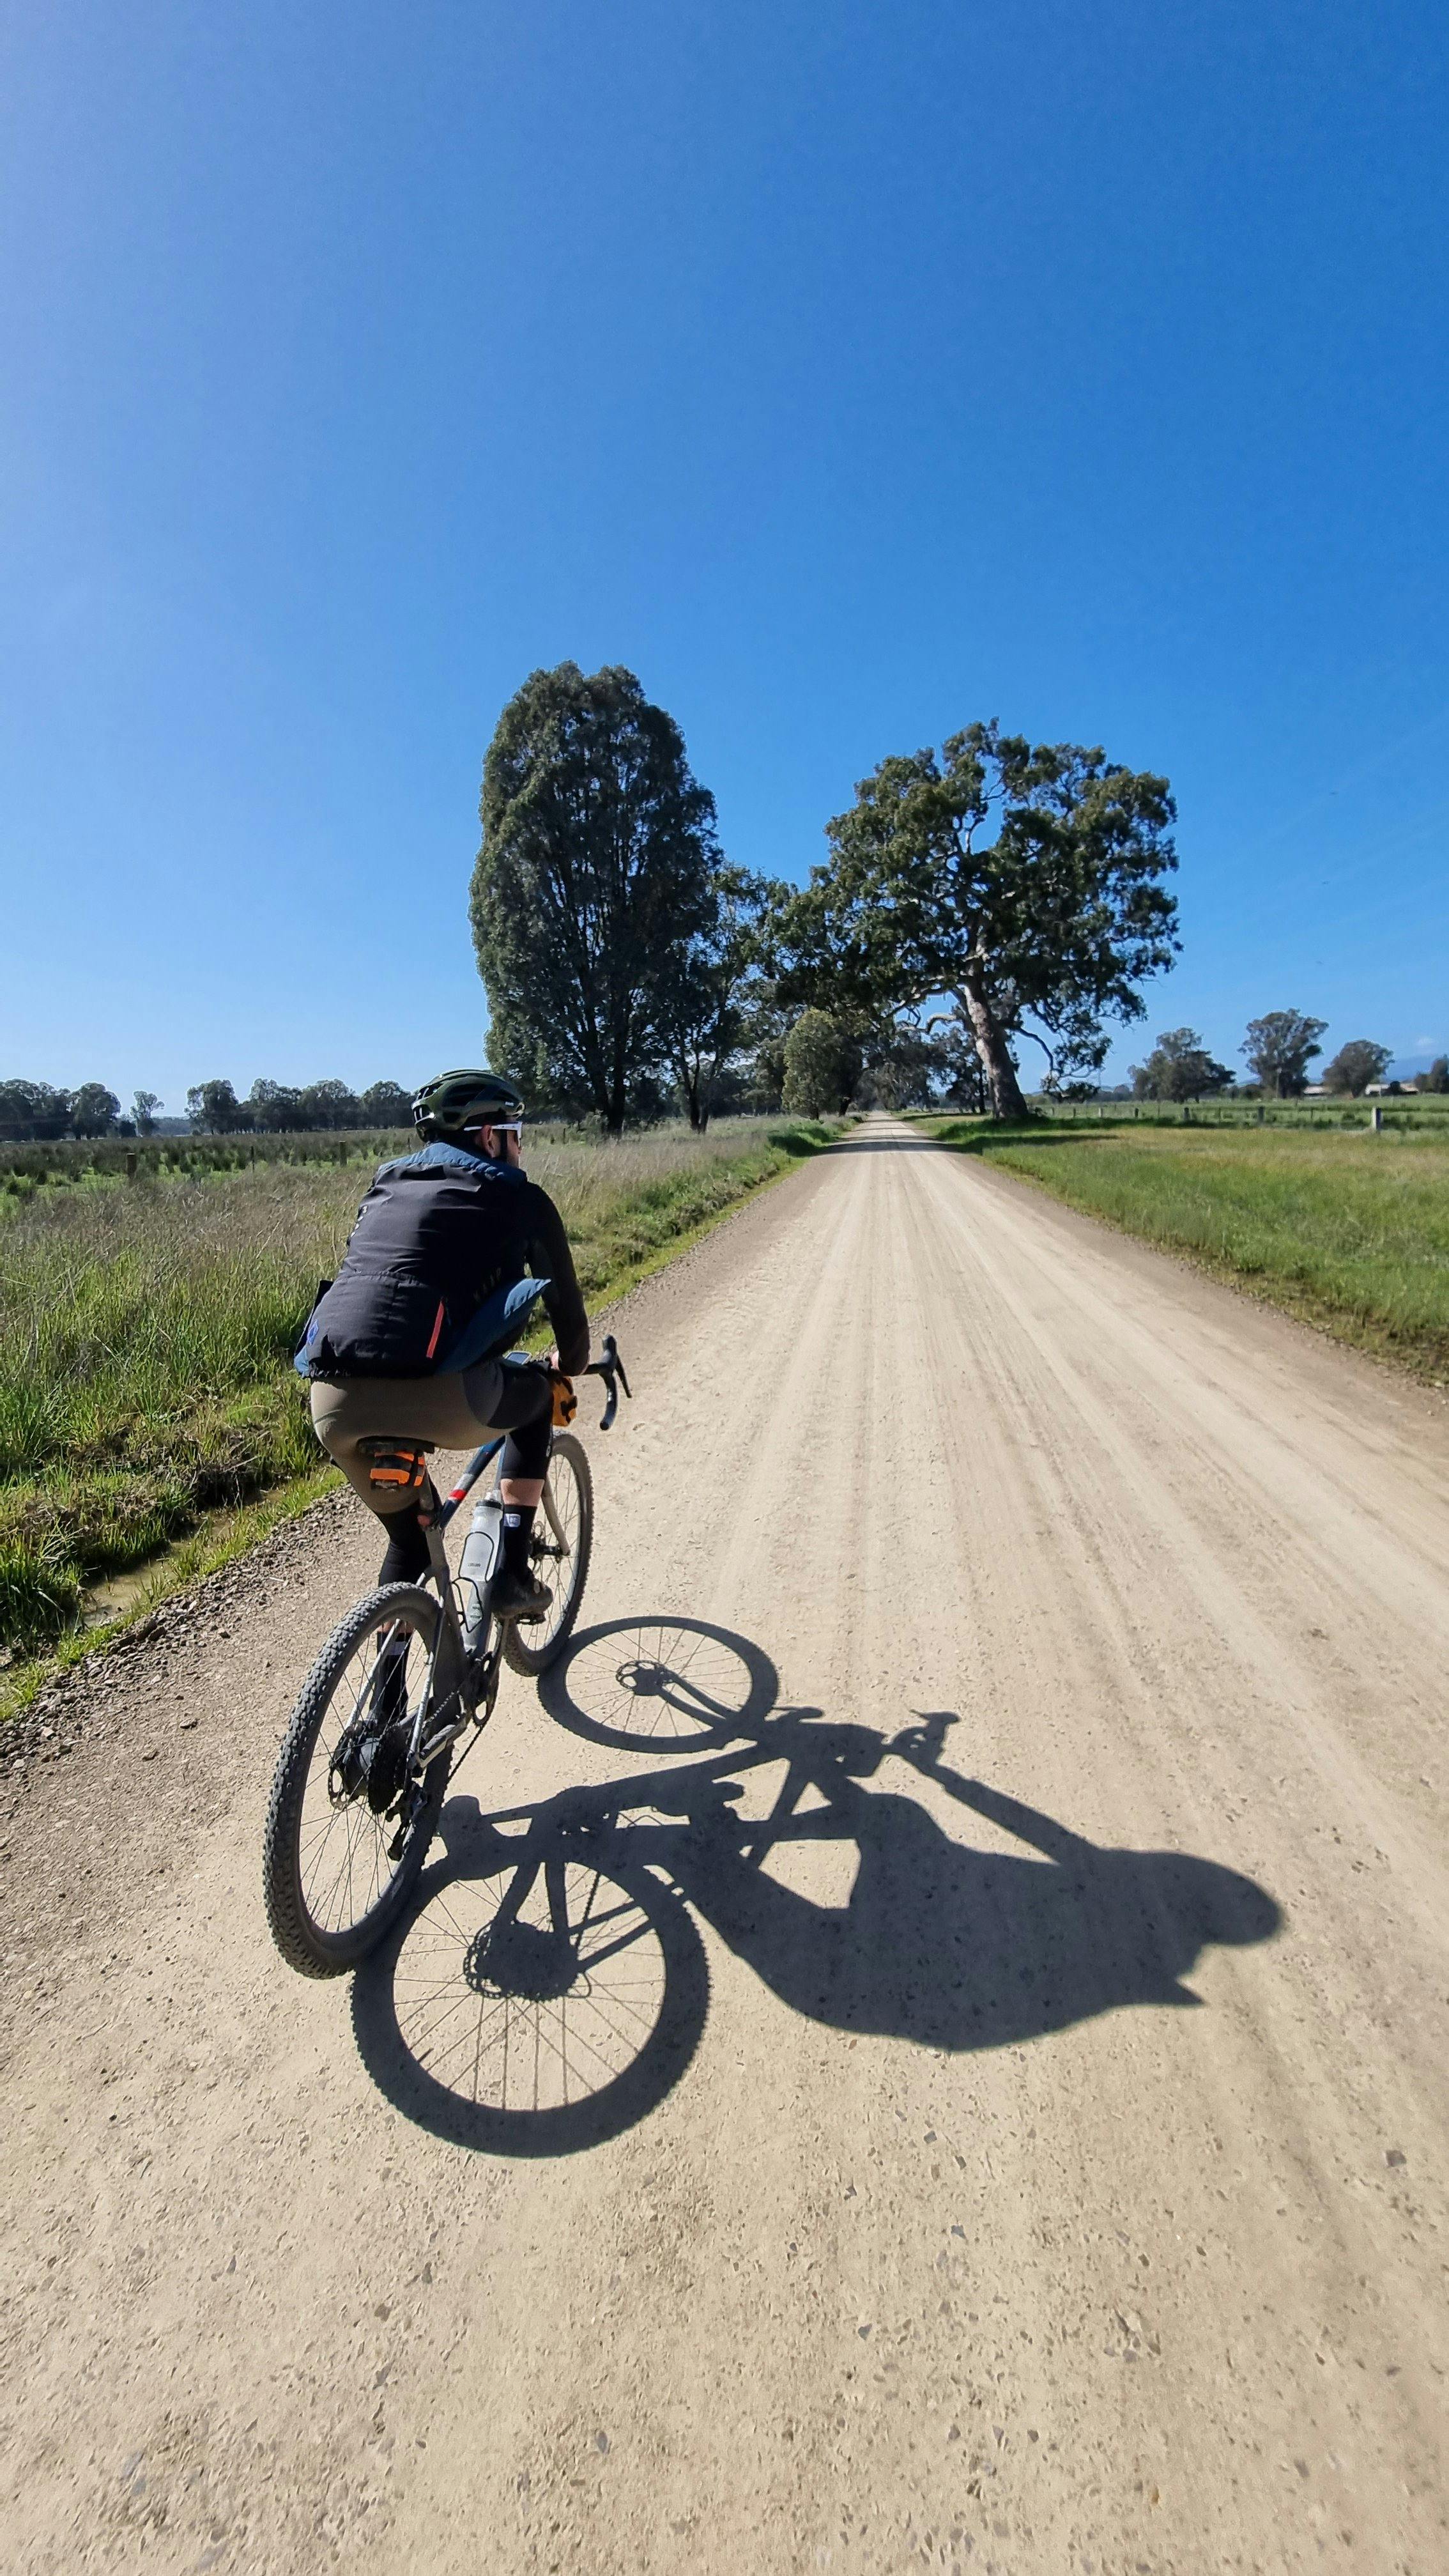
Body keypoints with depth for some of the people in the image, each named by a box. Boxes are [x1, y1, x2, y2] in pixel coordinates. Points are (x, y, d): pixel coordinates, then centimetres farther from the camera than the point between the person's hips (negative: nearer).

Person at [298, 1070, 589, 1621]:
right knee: (535, 1393, 27)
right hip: (434, 1396, -6)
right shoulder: (518, 1197, 10)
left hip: (333, 1403, 6)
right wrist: (570, 1365, 38)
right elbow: (566, 1301, 17)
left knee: (410, 1535, 30)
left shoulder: (387, 1186, 26)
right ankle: (513, 1577, 24)